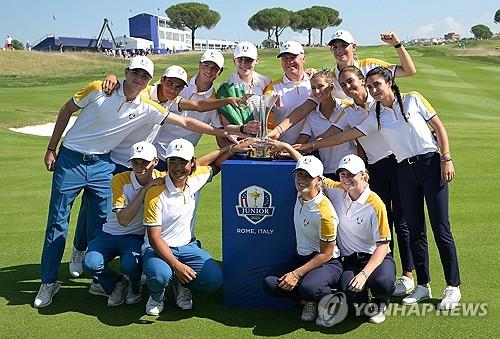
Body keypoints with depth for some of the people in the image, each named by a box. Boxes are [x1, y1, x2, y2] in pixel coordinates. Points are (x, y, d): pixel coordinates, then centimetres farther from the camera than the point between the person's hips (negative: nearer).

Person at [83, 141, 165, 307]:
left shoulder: (162, 179, -9)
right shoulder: (120, 180, -15)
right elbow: (123, 220, -23)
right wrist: (145, 190, -28)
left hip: (138, 237, 0)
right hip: (110, 235, 1)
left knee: (130, 264, -32)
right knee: (91, 263, -26)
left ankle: (134, 287, 7)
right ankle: (115, 286, 9)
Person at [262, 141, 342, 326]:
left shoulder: (324, 212, -24)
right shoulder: (302, 192, -4)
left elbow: (326, 254, -18)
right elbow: (303, 163, 18)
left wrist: (296, 274, -22)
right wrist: (284, 145, 18)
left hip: (327, 263, -7)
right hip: (302, 257, 7)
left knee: (309, 287, -37)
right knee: (270, 284, -17)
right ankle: (310, 300, 6)